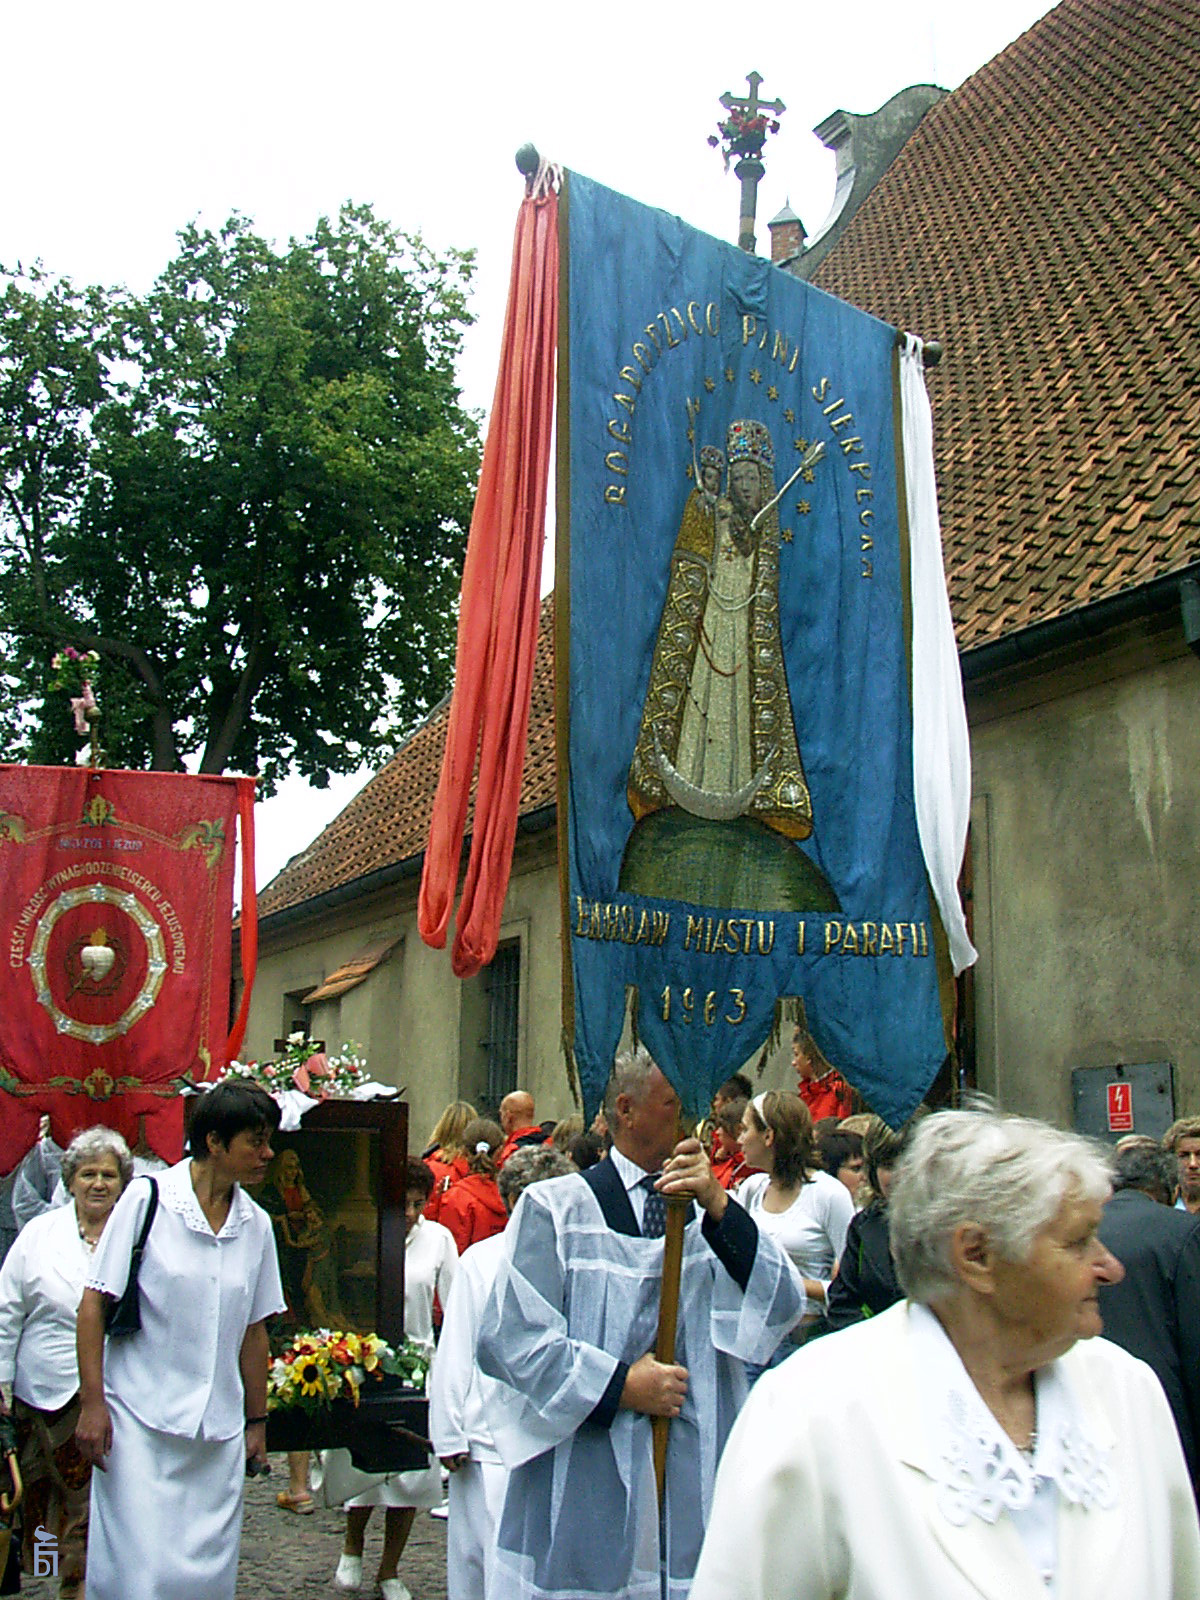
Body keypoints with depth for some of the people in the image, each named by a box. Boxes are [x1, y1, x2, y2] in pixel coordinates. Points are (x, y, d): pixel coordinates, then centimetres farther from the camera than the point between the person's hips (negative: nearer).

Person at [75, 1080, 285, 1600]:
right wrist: (92, 1403, -10)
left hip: (220, 1432, 4)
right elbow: (93, 1304, -5)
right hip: (141, 1421, -4)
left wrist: (257, 1421, 16)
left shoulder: (256, 1224, 6)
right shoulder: (147, 1198, -7)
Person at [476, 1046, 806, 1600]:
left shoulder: (717, 1215, 8)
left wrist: (718, 1208, -17)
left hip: (694, 1486, 2)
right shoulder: (555, 1208, 0)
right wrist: (620, 1384, -9)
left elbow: (783, 1306, -7)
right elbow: (509, 1337, -7)